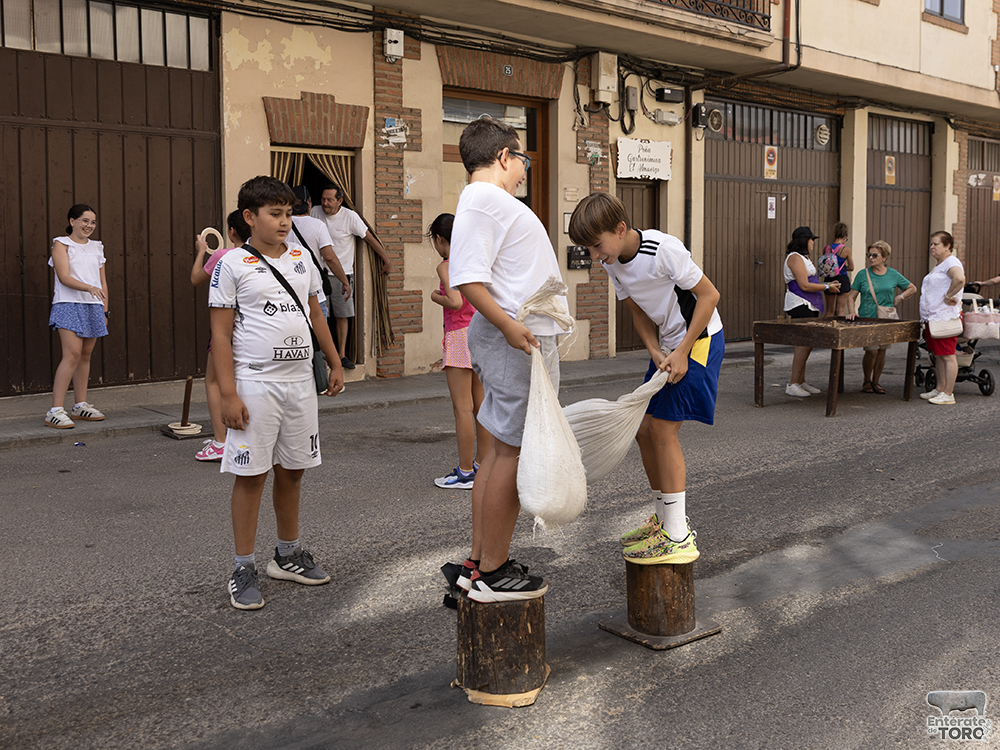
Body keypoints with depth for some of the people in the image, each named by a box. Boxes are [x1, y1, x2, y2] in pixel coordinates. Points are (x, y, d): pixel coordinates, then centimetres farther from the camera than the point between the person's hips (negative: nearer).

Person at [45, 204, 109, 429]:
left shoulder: (96, 247, 17)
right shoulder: (61, 244, -1)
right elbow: (64, 277, -13)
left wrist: (105, 309, 13)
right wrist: (90, 288, -28)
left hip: (93, 306, 6)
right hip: (69, 305, -6)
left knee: (86, 355, 9)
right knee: (72, 354, -16)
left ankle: (81, 406, 17)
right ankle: (55, 411, -16)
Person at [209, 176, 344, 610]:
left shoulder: (301, 260, 11)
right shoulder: (233, 265, -5)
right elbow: (220, 333, -8)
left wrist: (335, 364, 18)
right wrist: (228, 394, -13)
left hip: (300, 381, 5)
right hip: (255, 383, -5)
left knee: (292, 470, 13)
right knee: (251, 474, -1)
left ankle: (288, 555, 28)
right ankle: (243, 570, 10)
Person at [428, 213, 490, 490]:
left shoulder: (446, 265, -9)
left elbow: (455, 302, -22)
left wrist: (436, 297, -3)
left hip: (460, 335, -8)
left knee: (463, 408, -4)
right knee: (480, 405, 11)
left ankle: (465, 473, 0)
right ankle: (481, 465, 18)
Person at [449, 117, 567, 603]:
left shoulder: (492, 201, 21)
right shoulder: (483, 200, -11)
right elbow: (467, 279, -21)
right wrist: (508, 325, -28)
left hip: (518, 337, 11)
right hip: (517, 342, -11)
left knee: (501, 448, 13)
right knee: (514, 453, -6)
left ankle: (479, 562, 20)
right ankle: (492, 573, 2)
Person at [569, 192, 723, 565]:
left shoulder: (664, 248, -24)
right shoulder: (612, 263, 0)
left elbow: (709, 295, -19)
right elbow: (639, 312, 7)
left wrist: (682, 352, -20)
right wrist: (656, 353, -10)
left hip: (699, 340, -8)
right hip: (668, 344, 8)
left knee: (663, 429, -12)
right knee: (645, 430, 7)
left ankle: (678, 538, -7)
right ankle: (666, 518, 23)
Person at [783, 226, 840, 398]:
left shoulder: (802, 258, 22)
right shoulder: (795, 258, -12)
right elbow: (804, 286, -18)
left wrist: (826, 284, 16)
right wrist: (827, 287, -9)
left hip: (809, 306, 11)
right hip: (799, 306, -11)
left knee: (804, 343, 9)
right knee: (805, 343, -15)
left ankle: (801, 382, 13)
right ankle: (792, 384, -14)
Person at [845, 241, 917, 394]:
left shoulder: (893, 275, 6)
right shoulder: (863, 275, 1)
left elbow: (912, 288, 19)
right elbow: (851, 296, 3)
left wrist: (900, 297, 2)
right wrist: (852, 312, -13)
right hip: (867, 318, -2)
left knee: (882, 351, 5)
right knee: (872, 351, -11)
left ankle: (875, 382, 20)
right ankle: (866, 381, 9)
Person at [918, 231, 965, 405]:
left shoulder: (951, 263, -13)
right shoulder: (938, 265, 20)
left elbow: (960, 279, -34)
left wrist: (948, 296, -23)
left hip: (945, 317, -10)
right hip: (932, 317, 10)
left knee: (947, 355, -6)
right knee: (938, 355, 15)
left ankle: (948, 394, -3)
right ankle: (939, 389, 23)